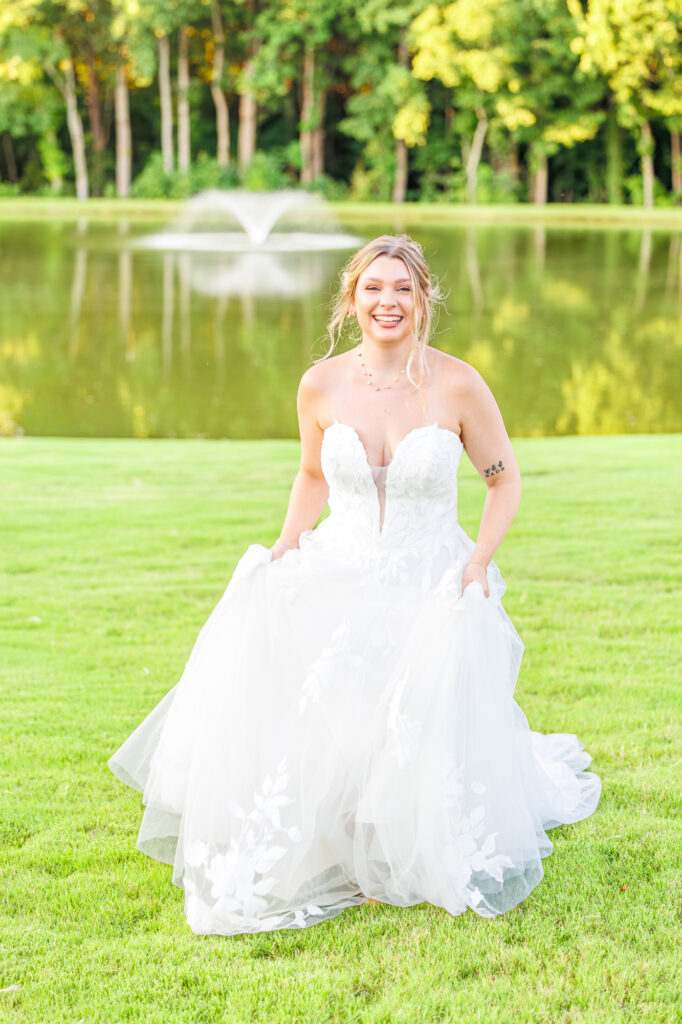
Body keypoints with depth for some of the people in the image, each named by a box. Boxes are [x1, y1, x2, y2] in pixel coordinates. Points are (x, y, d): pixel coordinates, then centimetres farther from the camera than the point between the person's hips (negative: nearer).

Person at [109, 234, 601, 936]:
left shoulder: (457, 385, -8)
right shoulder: (322, 385, 0)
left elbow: (504, 482, 4)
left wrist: (479, 562, -10)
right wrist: (286, 550, 3)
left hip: (430, 582, -3)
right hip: (338, 573, 3)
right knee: (259, 638, -24)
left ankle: (411, 861, 0)